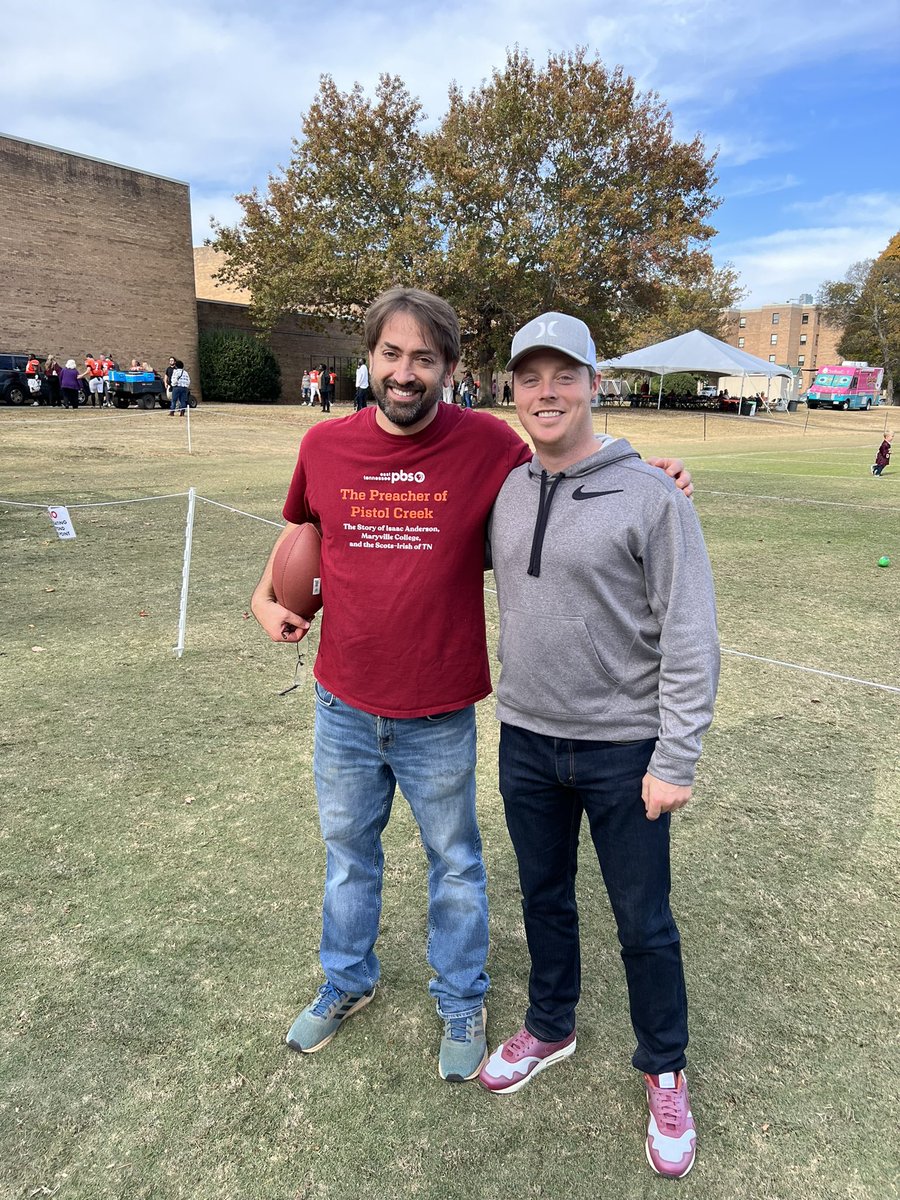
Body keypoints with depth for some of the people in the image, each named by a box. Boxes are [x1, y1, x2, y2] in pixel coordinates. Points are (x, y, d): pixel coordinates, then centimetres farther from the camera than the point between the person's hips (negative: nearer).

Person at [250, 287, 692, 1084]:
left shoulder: (487, 444, -12)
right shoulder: (325, 445, -5)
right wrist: (267, 596, 3)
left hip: (439, 717, -2)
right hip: (344, 705, 3)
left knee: (454, 862, 18)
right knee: (348, 851, 23)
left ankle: (462, 1002, 43)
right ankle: (348, 980, 50)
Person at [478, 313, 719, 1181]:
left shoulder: (650, 495, -13)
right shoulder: (504, 491, 3)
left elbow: (690, 636, -13)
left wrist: (676, 759, -14)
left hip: (622, 749, -4)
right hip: (526, 738, 5)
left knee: (643, 921, 12)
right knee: (543, 895, 22)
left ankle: (664, 1072, 37)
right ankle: (549, 1028, 47)